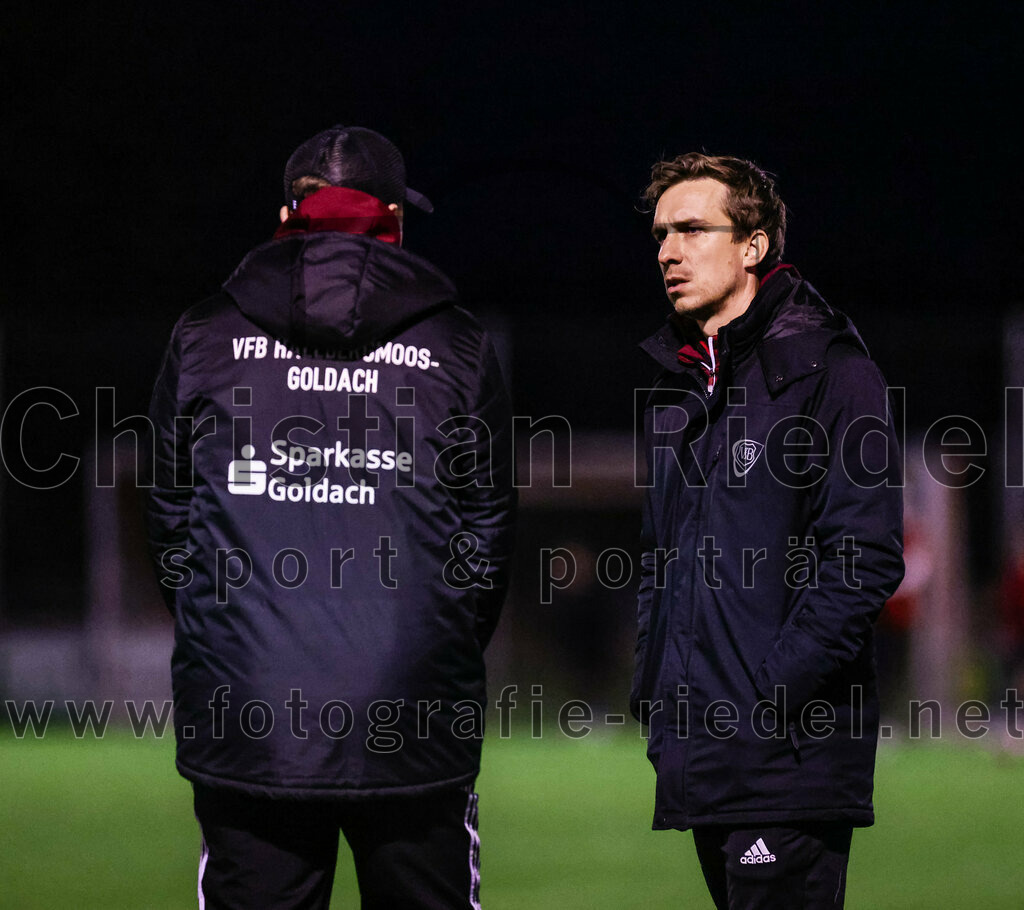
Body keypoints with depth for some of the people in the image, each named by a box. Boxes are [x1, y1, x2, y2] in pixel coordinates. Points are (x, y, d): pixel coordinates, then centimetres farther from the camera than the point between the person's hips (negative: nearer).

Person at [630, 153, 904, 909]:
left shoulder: (826, 371, -6)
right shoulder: (678, 386, 18)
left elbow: (865, 557, -13)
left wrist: (772, 695, -18)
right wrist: (653, 690, 12)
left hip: (792, 754, -8)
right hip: (698, 757, 8)